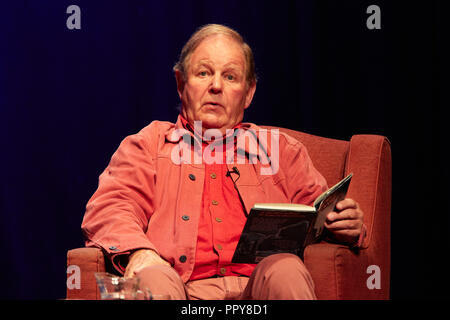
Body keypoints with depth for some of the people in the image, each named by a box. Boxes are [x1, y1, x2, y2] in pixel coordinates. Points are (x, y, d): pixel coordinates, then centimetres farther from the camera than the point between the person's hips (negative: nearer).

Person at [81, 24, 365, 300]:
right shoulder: (147, 145, 23)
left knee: (286, 270, -33)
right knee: (153, 278, -36)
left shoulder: (279, 149, 28)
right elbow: (108, 209, 9)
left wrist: (346, 227, -3)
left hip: (257, 288, 2)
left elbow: (321, 212, 24)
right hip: (185, 290, -2)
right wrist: (138, 250, -15)